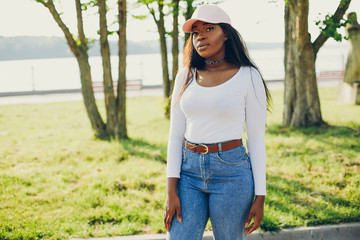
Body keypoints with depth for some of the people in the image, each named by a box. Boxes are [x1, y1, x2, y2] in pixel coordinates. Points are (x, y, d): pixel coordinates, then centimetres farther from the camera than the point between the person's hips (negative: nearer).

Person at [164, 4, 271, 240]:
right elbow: (175, 136, 5)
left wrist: (260, 196, -5)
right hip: (189, 171, 3)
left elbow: (257, 141, -3)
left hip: (231, 173, -3)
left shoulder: (248, 77, -5)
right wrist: (171, 190, -2)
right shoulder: (186, 76, 6)